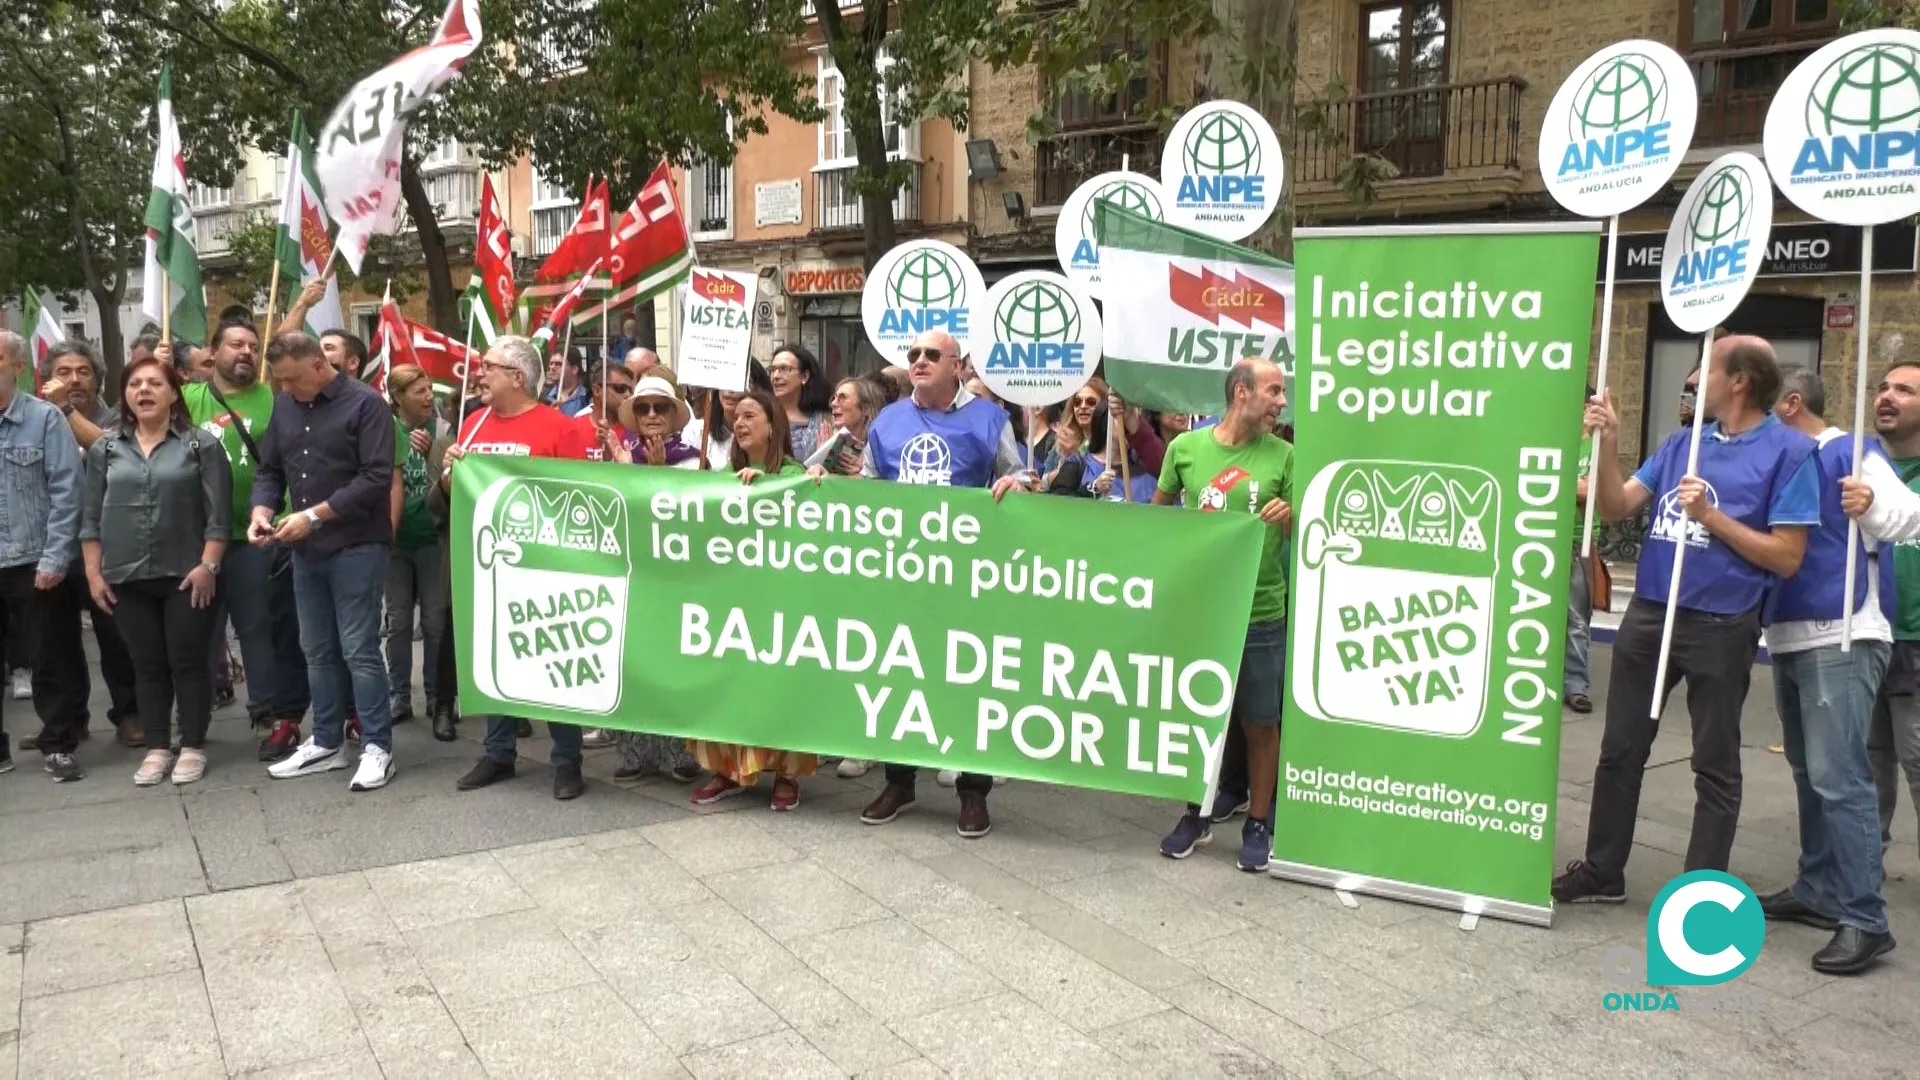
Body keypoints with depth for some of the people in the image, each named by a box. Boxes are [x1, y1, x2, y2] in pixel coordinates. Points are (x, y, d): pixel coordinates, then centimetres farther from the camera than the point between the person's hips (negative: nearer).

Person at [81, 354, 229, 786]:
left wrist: (208, 565, -12)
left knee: (188, 661, 3)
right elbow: (91, 516, 8)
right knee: (147, 665, 10)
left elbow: (218, 513, -6)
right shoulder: (105, 448, 7)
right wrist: (94, 572, 3)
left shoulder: (201, 445, -3)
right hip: (127, 578, 3)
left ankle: (192, 747, 13)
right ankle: (157, 748, 18)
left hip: (185, 576, -3)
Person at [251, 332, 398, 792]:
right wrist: (263, 508, -4)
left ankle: (377, 747, 4)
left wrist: (313, 515, -18)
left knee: (358, 650, -5)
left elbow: (376, 478, -17)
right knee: (317, 651, 13)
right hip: (305, 550, 7)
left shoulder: (365, 403, -10)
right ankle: (326, 742, 24)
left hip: (357, 547, -7)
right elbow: (269, 469, 17)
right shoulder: (284, 405, 10)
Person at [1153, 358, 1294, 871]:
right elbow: (1158, 509, 14)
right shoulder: (1186, 447, -2)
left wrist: (1290, 516, -20)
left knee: (1260, 723, 7)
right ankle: (1197, 813, 31)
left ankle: (1258, 824, 23)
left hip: (1260, 613, -1)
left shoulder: (1282, 455, -3)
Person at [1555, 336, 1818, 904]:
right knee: (1620, 749, 14)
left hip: (1720, 627, -6)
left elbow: (1787, 557, -12)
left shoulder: (1789, 451, -8)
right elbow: (1616, 507, 5)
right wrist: (1608, 443, -7)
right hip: (1648, 615, 6)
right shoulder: (1683, 441, 9)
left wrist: (1711, 516, -17)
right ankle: (1602, 870, 28)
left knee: (1715, 767, 7)